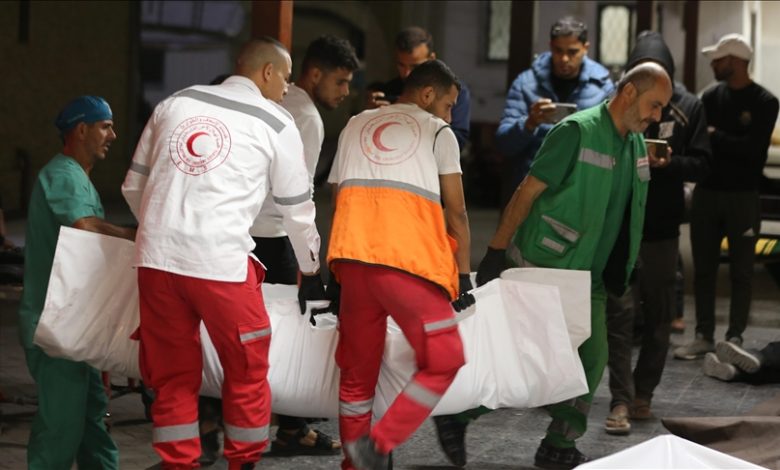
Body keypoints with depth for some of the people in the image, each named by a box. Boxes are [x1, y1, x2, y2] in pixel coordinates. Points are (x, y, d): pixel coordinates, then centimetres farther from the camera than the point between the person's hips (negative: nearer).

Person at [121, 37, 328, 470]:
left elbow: (133, 186, 20)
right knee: (247, 373, 12)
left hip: (156, 256, 4)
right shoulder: (276, 123, 6)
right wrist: (311, 272, 27)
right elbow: (297, 209, 13)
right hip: (221, 260, -4)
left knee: (171, 376, 13)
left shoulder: (173, 104, 16)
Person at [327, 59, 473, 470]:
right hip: (409, 262, -5)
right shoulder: (437, 131, 13)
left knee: (357, 368, 14)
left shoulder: (356, 126, 26)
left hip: (352, 256, 5)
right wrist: (463, 276, 19)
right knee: (443, 361, 2)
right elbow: (455, 212, 11)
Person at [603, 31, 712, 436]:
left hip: (663, 227, 2)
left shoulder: (688, 107, -1)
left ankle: (643, 394, 23)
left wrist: (667, 162, -19)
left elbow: (701, 164, -1)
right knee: (619, 315, -4)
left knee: (658, 317, 10)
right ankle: (621, 401, -3)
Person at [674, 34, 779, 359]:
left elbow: (752, 148, -17)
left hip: (742, 197, -4)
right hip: (706, 193, 4)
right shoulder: (711, 96, 6)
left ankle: (735, 338, 9)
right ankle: (704, 336, 13)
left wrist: (714, 136, -11)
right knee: (703, 269, 6)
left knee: (741, 272, 3)